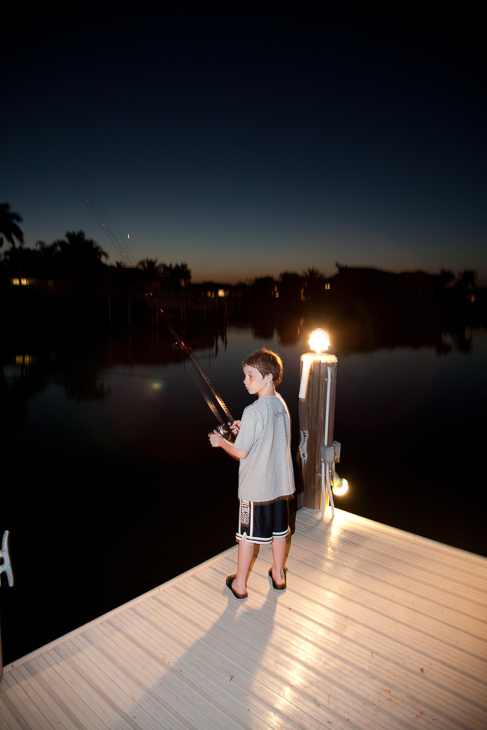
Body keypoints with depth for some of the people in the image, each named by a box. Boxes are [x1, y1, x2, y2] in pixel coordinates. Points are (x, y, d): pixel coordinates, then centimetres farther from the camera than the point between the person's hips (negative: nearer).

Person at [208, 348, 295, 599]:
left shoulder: (253, 412, -24)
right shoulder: (281, 404, -1)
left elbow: (241, 453, -19)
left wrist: (220, 441, -3)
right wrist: (244, 430, 10)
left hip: (255, 487, -7)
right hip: (280, 483, 7)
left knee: (247, 535, 10)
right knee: (279, 530, 20)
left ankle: (240, 584, 25)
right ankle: (278, 575, 38)